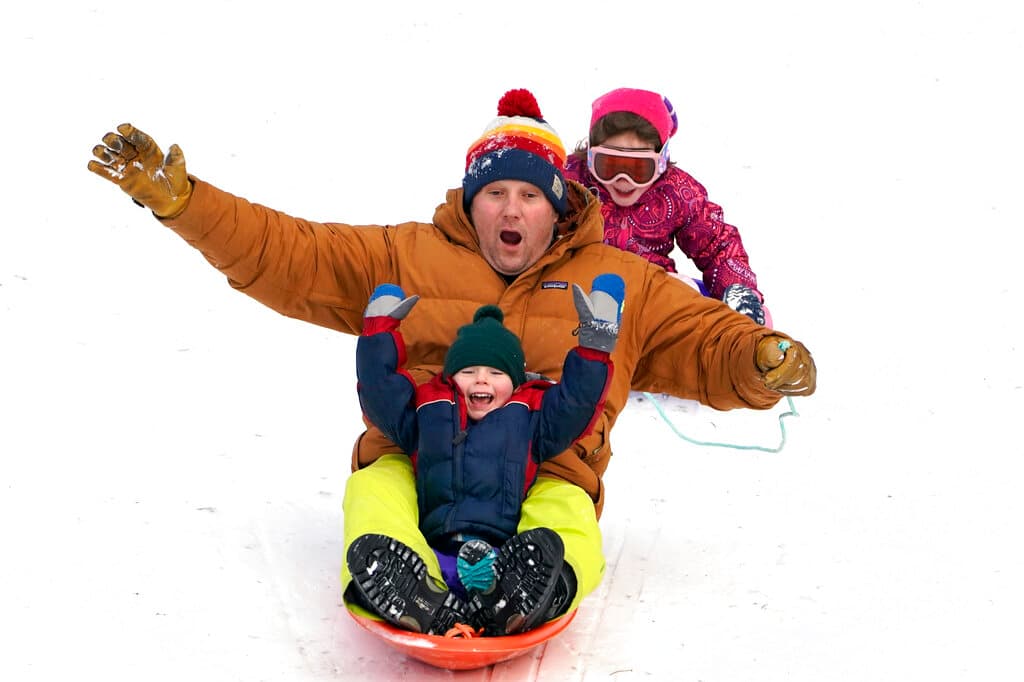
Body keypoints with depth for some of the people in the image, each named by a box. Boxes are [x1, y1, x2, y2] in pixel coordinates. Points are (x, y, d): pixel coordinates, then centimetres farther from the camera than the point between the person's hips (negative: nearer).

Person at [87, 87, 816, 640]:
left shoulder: (618, 282, 16)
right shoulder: (406, 257, 15)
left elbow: (706, 341, 12)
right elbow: (285, 255, 13)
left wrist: (763, 359, -12)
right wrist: (177, 198, 4)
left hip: (543, 473, 0)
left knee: (567, 528, -36)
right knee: (374, 493, -35)